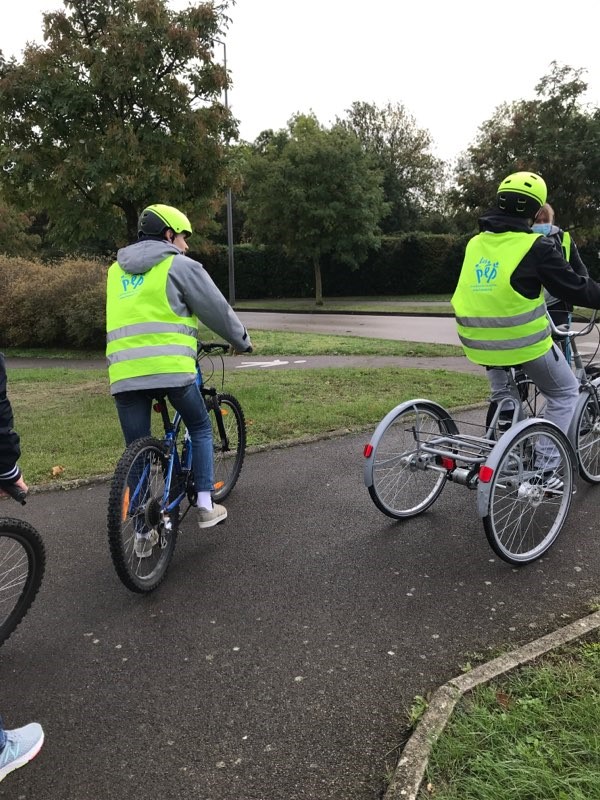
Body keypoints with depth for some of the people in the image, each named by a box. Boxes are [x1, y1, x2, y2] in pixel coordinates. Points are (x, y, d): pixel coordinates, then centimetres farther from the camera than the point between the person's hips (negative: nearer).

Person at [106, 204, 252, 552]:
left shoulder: (117, 270, 22)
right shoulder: (181, 265, 4)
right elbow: (218, 311, 8)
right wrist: (242, 341, 24)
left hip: (124, 373, 5)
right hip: (171, 368, -4)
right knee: (201, 429, 19)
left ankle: (144, 531, 17)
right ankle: (206, 506, 16)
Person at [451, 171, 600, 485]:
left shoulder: (475, 243, 7)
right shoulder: (535, 246, -11)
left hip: (479, 342, 5)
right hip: (524, 340, -5)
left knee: (503, 397, 32)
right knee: (564, 392, 16)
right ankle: (543, 470, 12)